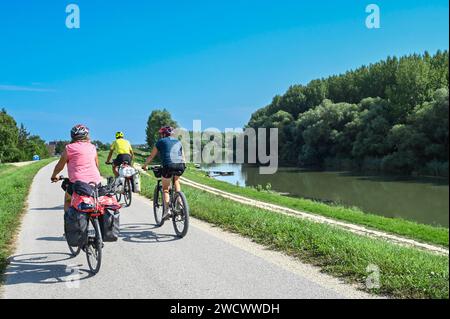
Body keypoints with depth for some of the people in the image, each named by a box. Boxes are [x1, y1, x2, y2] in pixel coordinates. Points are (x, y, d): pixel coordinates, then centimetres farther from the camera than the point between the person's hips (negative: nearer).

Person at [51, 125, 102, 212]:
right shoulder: (93, 147, 15)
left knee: (68, 201, 19)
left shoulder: (69, 148, 4)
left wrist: (54, 176, 30)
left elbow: (60, 165, 12)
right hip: (95, 182, 4)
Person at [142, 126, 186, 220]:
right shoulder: (178, 142, 26)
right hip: (180, 166, 4)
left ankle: (167, 209, -3)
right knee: (176, 180, 33)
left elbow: (151, 157, 20)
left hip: (168, 166, -4)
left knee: (165, 189, 14)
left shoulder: (161, 142, 16)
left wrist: (145, 166, 34)